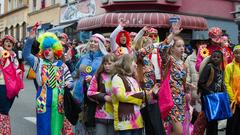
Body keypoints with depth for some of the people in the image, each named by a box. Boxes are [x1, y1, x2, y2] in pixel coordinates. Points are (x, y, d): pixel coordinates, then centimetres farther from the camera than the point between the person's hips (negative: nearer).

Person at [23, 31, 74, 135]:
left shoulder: (62, 65, 7)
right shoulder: (39, 62, 5)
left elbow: (70, 81, 11)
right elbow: (26, 55, -10)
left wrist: (69, 84, -13)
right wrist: (30, 39, -20)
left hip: (58, 102, 1)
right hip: (43, 101, -1)